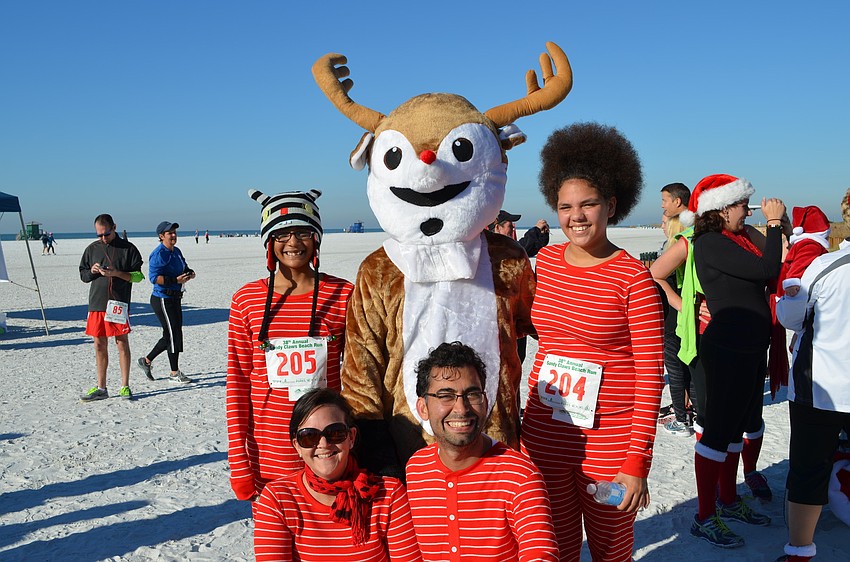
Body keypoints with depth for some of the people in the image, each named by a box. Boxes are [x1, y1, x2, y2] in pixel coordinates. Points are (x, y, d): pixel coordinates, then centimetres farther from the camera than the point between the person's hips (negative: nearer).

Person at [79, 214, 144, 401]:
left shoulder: (127, 248, 0)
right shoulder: (92, 249, 11)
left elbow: (138, 275, -1)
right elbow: (82, 274, 17)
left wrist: (117, 273, -16)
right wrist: (92, 272, -4)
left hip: (119, 303, -4)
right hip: (96, 302, 4)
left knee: (122, 343, 0)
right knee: (99, 345, 8)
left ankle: (125, 386, 9)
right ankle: (101, 388, 17)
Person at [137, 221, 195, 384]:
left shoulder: (176, 251, 13)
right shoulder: (159, 254, -15)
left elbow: (184, 268, 24)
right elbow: (154, 277, -23)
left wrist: (189, 273, 2)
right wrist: (176, 280, -30)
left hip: (174, 298, 9)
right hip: (162, 299, -9)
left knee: (171, 335, 15)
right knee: (173, 334, -3)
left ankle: (146, 360, 31)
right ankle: (174, 373, 9)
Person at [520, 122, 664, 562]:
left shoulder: (633, 278, -12)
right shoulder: (546, 261, 1)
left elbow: (651, 373, -12)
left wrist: (638, 463, -12)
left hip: (609, 439, -3)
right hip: (543, 434, 4)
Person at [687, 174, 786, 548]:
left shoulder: (736, 240, 13)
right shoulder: (710, 243, -16)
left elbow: (765, 275, 12)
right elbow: (767, 271, -21)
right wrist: (774, 223, -9)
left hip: (751, 349, 10)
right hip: (728, 349, -10)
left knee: (737, 426, 19)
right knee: (718, 431, -2)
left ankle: (728, 501, 35)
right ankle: (705, 518, 9)